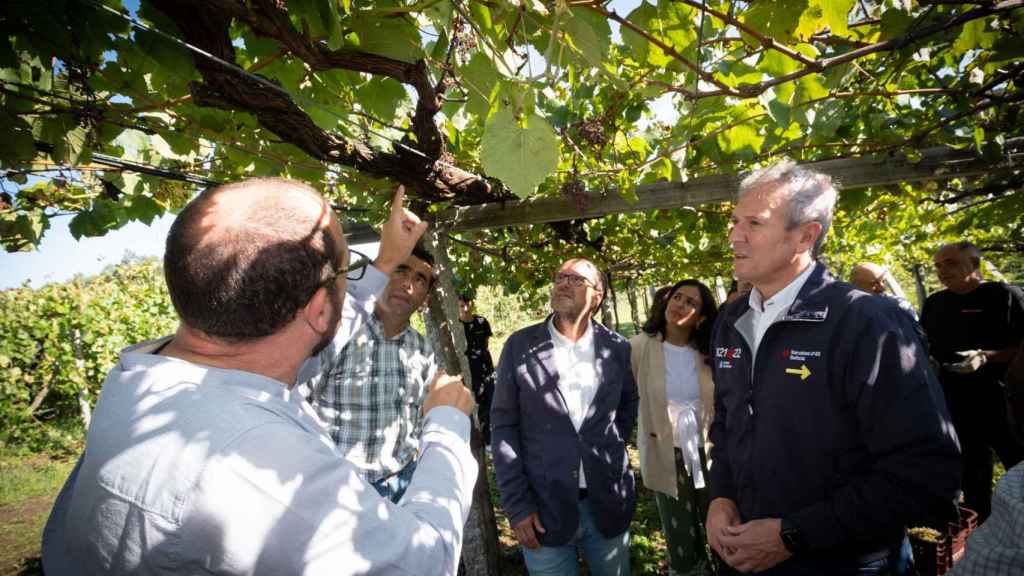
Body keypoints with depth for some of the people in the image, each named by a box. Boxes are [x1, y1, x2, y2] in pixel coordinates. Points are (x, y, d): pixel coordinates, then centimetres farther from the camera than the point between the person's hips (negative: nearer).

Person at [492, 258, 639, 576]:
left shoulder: (617, 347, 0)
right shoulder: (520, 345, -6)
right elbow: (503, 427, -5)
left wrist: (613, 447, 5)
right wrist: (516, 503, -10)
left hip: (608, 504, 2)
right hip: (543, 507, -2)